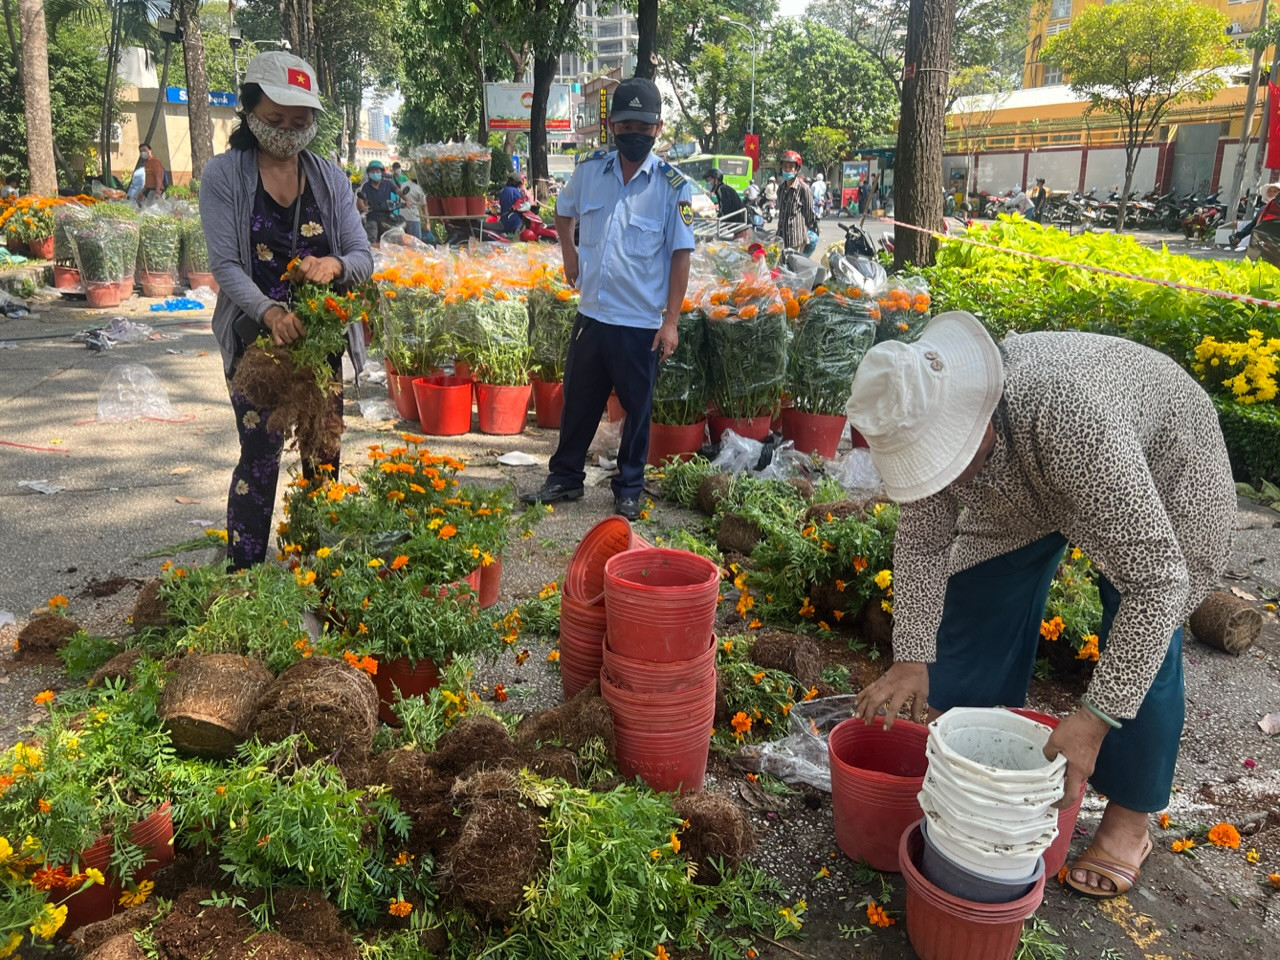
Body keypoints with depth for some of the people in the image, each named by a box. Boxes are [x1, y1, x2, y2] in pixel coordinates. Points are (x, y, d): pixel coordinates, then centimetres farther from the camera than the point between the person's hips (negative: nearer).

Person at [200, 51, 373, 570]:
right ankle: (243, 574, 10)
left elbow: (363, 258, 0)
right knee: (260, 455, -2)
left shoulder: (330, 178, 4)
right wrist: (268, 311, -32)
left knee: (323, 454, 11)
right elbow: (224, 264, -13)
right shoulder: (224, 175, -5)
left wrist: (335, 265, -24)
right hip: (254, 339, -3)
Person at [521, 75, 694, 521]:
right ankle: (565, 477, 30)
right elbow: (564, 211, 23)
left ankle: (629, 488, 25)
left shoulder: (672, 185, -9)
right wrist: (569, 254, 9)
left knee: (637, 408, 9)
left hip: (642, 321, -3)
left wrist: (671, 321, -12)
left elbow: (680, 256, -8)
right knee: (579, 401, 14)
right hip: (592, 312, 4)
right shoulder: (590, 169, 2)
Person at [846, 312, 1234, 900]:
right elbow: (921, 542, -14)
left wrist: (1095, 717, -42)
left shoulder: (1071, 420, -47)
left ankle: (1129, 821, 12)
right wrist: (911, 659, -19)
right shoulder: (926, 422, -29)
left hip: (1159, 464, -5)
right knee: (983, 594, 5)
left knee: (1141, 650, -8)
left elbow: (1157, 579, -43)